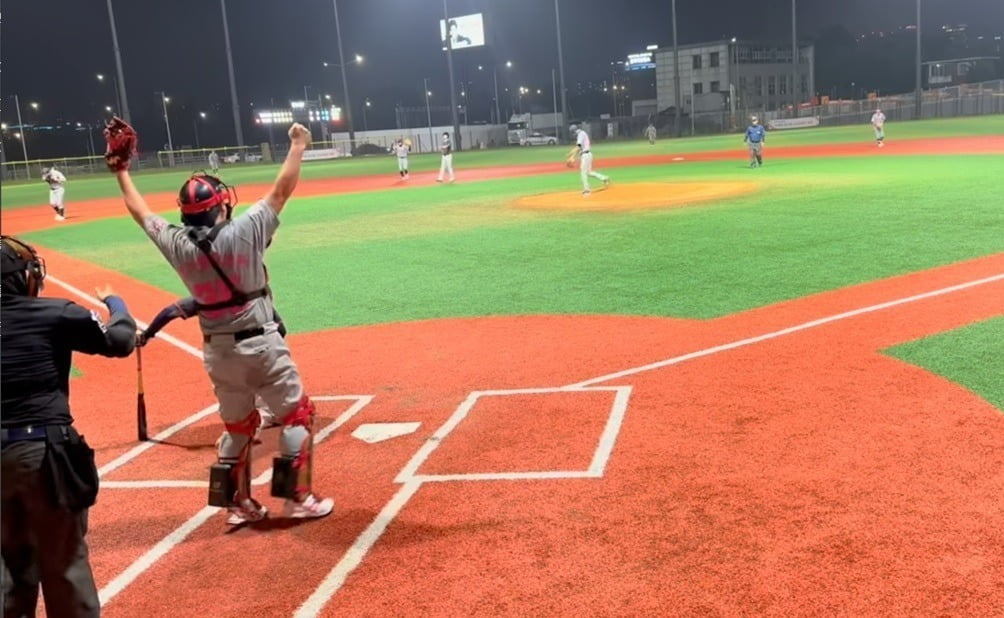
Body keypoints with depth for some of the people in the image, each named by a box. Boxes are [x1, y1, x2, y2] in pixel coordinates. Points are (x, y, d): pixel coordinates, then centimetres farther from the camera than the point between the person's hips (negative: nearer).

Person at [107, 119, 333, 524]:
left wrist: (121, 169, 26)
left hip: (217, 350, 5)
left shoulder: (177, 244, -4)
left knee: (237, 424, 21)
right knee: (297, 414, 10)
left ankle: (239, 504, 26)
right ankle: (298, 499, 11)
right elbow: (282, 190, -8)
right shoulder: (243, 232, -16)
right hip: (261, 344, -5)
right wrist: (298, 145, 3)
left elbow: (140, 211, 12)